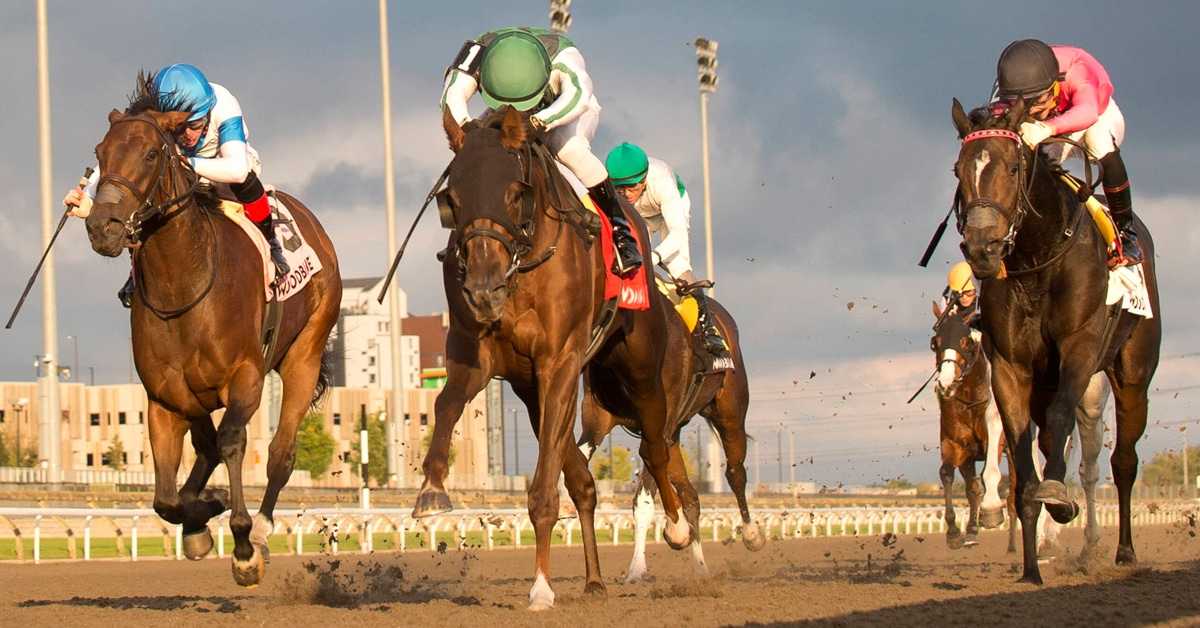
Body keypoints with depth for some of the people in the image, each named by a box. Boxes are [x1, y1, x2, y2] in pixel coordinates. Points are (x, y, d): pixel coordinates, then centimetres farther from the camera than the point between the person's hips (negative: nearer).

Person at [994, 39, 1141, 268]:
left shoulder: (1076, 71, -44)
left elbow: (1088, 111, -63)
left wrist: (1048, 128, -81)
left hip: (1098, 115, -4)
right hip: (1057, 129, 4)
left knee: (1105, 151, -35)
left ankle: (1125, 232, -20)